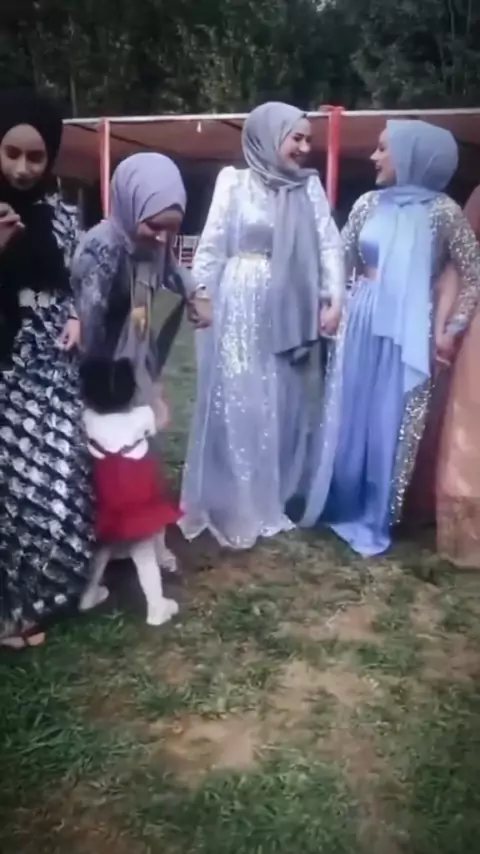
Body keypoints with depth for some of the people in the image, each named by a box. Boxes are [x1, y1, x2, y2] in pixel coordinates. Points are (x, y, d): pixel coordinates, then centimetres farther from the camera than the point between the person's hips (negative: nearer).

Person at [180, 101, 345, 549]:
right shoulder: (234, 182, 0)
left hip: (289, 310, 4)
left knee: (282, 407, 10)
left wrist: (334, 298, -7)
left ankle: (271, 502, 24)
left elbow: (329, 245, 3)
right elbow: (212, 245, 0)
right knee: (236, 406, 1)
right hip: (240, 306, -4)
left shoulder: (310, 187, 8)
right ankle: (231, 507, 14)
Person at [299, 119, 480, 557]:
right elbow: (342, 261, 8)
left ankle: (374, 520, 20)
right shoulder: (369, 203, 4)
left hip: (407, 333, -3)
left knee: (390, 425, 4)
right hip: (361, 324, 4)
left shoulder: (442, 212, -6)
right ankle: (341, 504, 30)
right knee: (350, 416, 11)